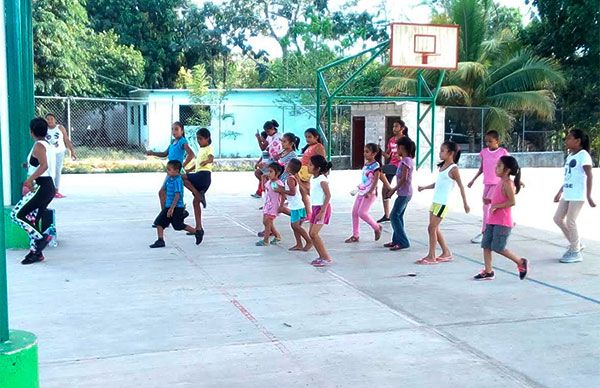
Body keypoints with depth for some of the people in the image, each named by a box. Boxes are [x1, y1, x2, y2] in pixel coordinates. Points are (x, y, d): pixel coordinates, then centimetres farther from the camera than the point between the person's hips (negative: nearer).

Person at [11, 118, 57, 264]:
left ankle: (42, 237, -7)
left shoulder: (38, 145, -12)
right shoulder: (49, 145, 15)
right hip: (50, 186, 9)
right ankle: (36, 252, 14)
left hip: (41, 187, -9)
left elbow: (44, 165, -26)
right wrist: (30, 166, 33)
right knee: (32, 220, 12)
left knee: (17, 215, -5)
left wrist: (30, 179, -26)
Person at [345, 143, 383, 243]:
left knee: (362, 213, -15)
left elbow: (376, 180, -18)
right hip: (361, 191, 9)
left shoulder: (376, 165, -12)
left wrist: (369, 192, -25)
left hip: (370, 193, -9)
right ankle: (355, 235, 11)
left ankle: (377, 227, 7)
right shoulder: (366, 164, 12)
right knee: (354, 212, 4)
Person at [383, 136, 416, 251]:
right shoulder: (409, 159, 13)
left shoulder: (406, 160, -16)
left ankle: (403, 242, -8)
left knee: (394, 216, -8)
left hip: (404, 193, -10)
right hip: (406, 193, 10)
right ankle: (396, 240, 20)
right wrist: (395, 188, 14)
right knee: (398, 216, 14)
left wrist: (394, 189, -13)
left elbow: (404, 178, -22)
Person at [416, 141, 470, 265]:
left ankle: (431, 256, -1)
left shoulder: (453, 169, -11)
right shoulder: (442, 166, 12)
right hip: (435, 202, 8)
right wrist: (424, 187, 12)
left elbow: (461, 186, -8)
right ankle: (446, 252, 22)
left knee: (432, 228, -7)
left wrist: (465, 203, -7)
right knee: (435, 229, 12)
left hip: (442, 203, -8)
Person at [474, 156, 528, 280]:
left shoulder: (507, 183, -15)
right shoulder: (500, 182, 13)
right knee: (486, 245, 4)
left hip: (503, 222, -9)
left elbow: (512, 202, -23)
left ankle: (521, 262, 11)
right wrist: (489, 200, 12)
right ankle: (488, 271, 9)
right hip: (492, 220, 9)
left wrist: (496, 206, -21)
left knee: (498, 248, -6)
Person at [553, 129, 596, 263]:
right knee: (558, 218, 10)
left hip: (578, 195, -9)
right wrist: (560, 192, 25)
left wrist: (589, 196, -23)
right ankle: (575, 244, 24)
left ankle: (575, 253, 6)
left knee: (570, 222, -6)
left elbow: (589, 176, -17)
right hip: (567, 194, 9)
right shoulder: (570, 156, 15)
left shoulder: (583, 155, -12)